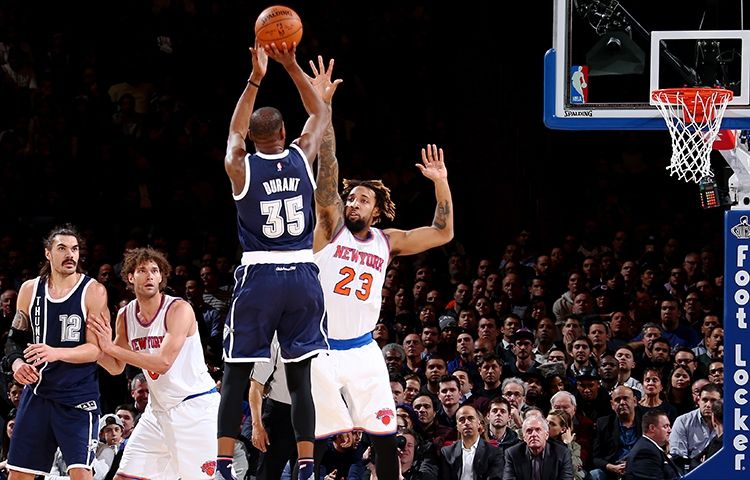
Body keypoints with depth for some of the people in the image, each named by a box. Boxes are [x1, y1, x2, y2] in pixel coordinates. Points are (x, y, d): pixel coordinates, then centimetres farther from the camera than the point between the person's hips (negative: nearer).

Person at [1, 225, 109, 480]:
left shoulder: (93, 291, -6)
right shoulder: (30, 289, 6)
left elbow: (97, 349, -12)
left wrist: (56, 353, -29)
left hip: (78, 397, -4)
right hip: (37, 391, 5)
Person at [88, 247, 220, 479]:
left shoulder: (179, 310, -16)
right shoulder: (125, 316, 4)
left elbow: (163, 363, -26)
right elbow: (117, 368, 15)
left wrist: (111, 347, -26)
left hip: (195, 406, -7)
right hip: (159, 408, 7)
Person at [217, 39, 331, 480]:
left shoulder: (241, 168, -4)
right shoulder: (303, 157, 0)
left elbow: (235, 133, 19)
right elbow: (321, 113, 18)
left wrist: (256, 79, 18)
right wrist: (291, 66, 16)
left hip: (259, 278, -2)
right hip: (302, 277, 2)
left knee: (236, 377, 2)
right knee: (301, 377, 6)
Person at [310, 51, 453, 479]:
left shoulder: (387, 242, 9)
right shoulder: (331, 228, -3)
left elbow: (443, 233, 10)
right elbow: (327, 170, -14)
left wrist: (441, 183, -2)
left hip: (362, 352, 4)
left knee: (385, 437, 1)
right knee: (310, 442, -3)